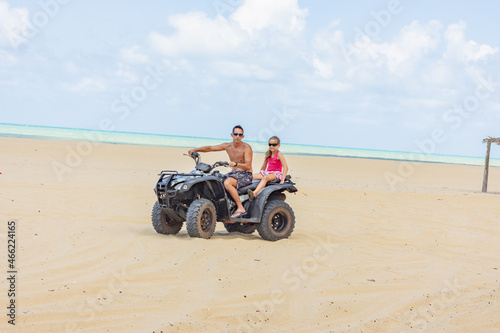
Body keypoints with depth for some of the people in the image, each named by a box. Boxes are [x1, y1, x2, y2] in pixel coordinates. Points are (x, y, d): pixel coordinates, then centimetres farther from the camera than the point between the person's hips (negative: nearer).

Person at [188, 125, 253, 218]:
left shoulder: (246, 147, -10)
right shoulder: (228, 146, 8)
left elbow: (248, 166, -19)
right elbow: (210, 148, 12)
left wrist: (235, 164, -36)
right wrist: (195, 150, 2)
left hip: (246, 175, -7)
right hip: (234, 173, 7)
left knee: (227, 183, -33)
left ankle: (240, 208, -31)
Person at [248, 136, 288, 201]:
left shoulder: (279, 154, -8)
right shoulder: (268, 154, 12)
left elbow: (285, 167, -16)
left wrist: (282, 179, -25)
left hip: (276, 174, -8)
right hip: (267, 173, 8)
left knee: (265, 178, -40)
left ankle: (254, 193, -62)